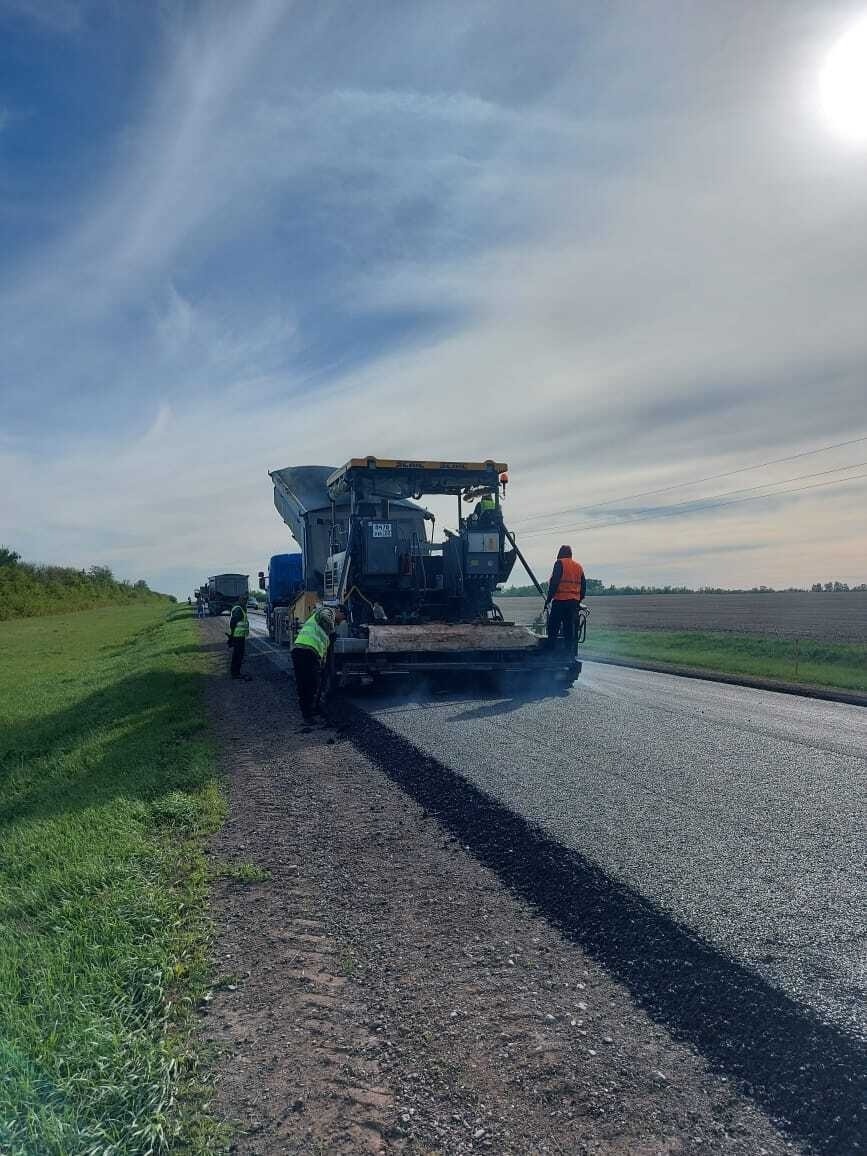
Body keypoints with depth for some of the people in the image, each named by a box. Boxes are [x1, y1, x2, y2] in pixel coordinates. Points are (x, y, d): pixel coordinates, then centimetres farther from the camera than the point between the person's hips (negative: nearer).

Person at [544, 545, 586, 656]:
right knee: (571, 631, 8)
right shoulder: (579, 566, 16)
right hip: (574, 602, 6)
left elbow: (554, 583, -13)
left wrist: (548, 600, -9)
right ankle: (570, 654, 7)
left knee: (553, 630, -1)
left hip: (560, 601, -6)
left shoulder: (560, 563, -4)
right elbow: (583, 587, 17)